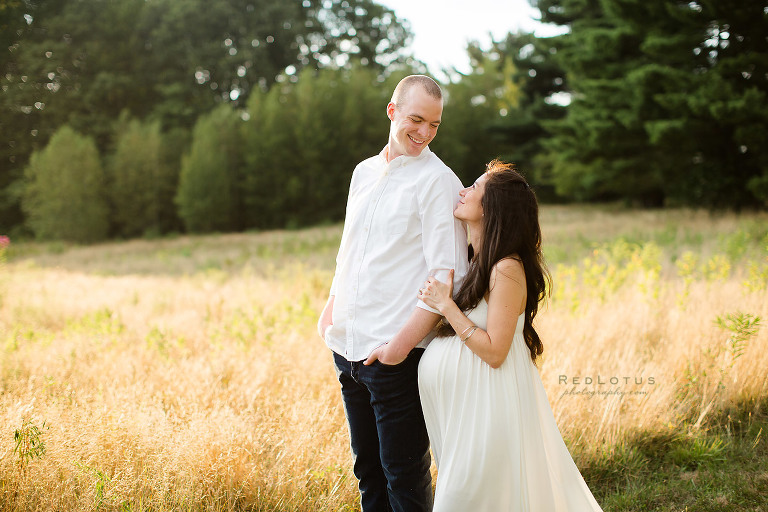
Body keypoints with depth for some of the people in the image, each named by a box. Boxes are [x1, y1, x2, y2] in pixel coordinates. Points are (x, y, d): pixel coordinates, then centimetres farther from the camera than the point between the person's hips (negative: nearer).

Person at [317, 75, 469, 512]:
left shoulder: (438, 181, -8)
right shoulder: (364, 172, 13)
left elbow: (447, 277, -14)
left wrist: (402, 343, -18)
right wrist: (330, 309, 10)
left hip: (398, 356, -6)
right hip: (349, 346, 7)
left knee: (404, 474, 0)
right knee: (367, 467, 16)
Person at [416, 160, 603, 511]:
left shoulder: (507, 270, -21)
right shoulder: (472, 259, 6)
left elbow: (494, 352, -23)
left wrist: (445, 304, -20)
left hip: (486, 404, -9)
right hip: (459, 401, 9)